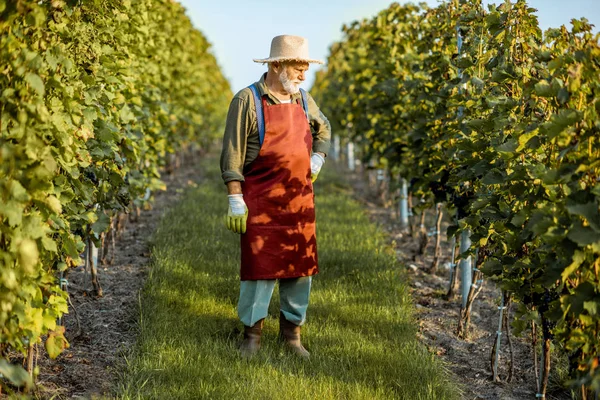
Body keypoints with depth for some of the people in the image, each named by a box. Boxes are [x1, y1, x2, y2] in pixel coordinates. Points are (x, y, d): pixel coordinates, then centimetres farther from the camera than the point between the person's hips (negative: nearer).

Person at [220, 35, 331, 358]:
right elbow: (232, 155, -9)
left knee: (301, 265, 7)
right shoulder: (247, 100, -8)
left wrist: (317, 159, 14)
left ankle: (292, 331, 20)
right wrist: (235, 201, -13)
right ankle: (252, 333, 10)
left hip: (299, 200, 5)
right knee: (259, 265, -4)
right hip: (260, 200, -5)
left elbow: (323, 129, 31)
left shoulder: (303, 99, 10)